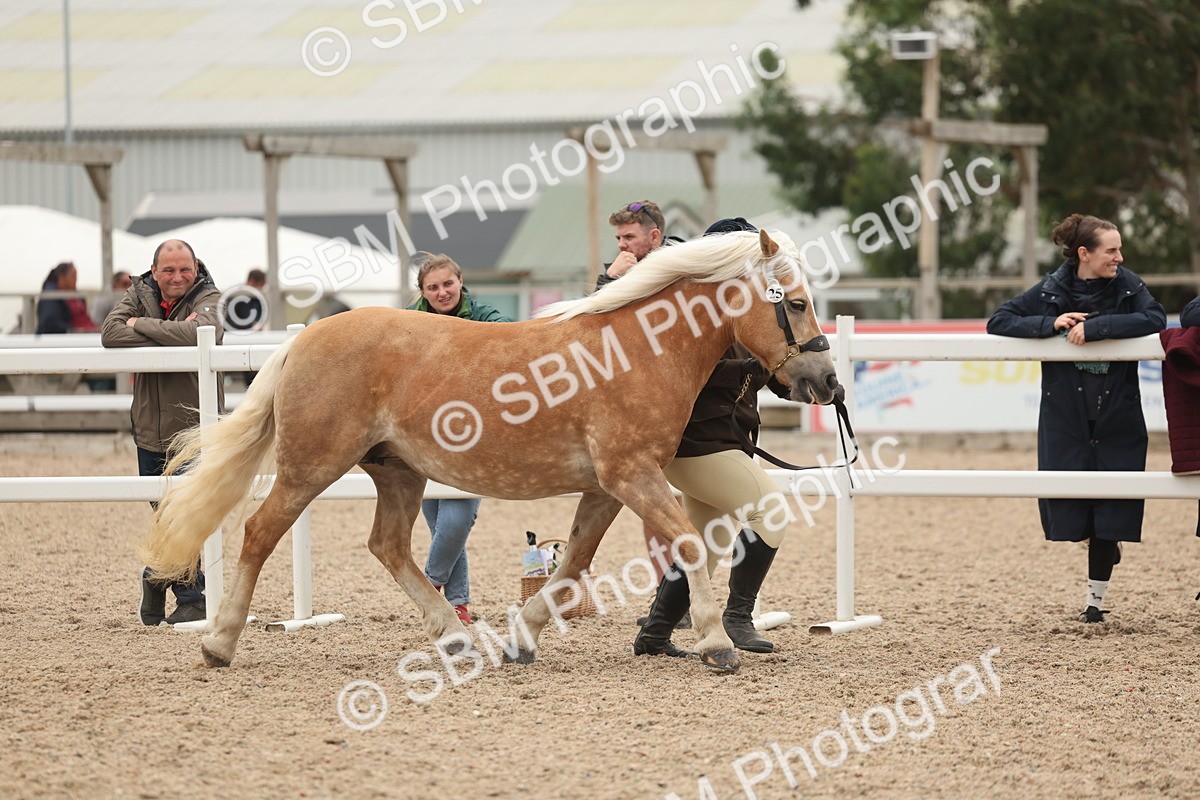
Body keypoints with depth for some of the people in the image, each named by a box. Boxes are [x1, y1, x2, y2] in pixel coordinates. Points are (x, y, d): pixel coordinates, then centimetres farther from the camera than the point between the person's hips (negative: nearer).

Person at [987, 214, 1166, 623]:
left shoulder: (1127, 286, -4)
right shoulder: (1051, 291, -3)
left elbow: (1155, 319, -20)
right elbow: (998, 322, -5)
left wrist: (1096, 327, -25)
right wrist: (1051, 323, -19)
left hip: (1117, 420, 0)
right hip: (1065, 420, 0)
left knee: (1110, 507, -2)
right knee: (1067, 506, 0)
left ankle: (1095, 600, 11)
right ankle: (1103, 546, 34)